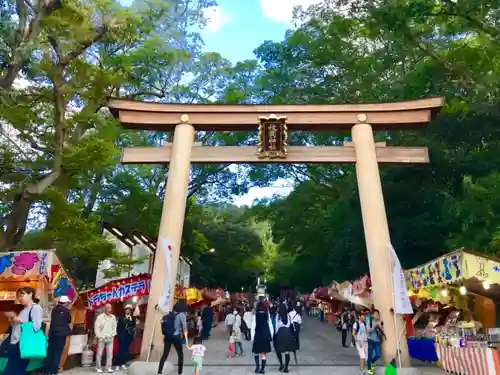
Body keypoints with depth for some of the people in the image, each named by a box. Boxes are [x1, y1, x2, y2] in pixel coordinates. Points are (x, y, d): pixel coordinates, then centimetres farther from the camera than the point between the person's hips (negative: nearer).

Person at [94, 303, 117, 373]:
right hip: (101, 338, -3)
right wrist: (99, 336, -9)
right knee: (99, 353, 4)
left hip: (110, 338, 3)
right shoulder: (100, 317, -6)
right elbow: (96, 327, -7)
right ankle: (99, 368, 17)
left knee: (110, 353, 2)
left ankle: (108, 367, 10)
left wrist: (113, 335, 5)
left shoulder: (113, 317, 5)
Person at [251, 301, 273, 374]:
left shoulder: (255, 316, -7)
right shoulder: (267, 315, -2)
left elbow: (253, 327, -9)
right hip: (266, 336, 1)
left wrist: (252, 337, -4)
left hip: (257, 336, -1)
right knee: (264, 353, 8)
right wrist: (271, 337, 8)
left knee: (256, 352, 16)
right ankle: (262, 368, 6)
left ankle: (257, 366, 5)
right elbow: (271, 327, 0)